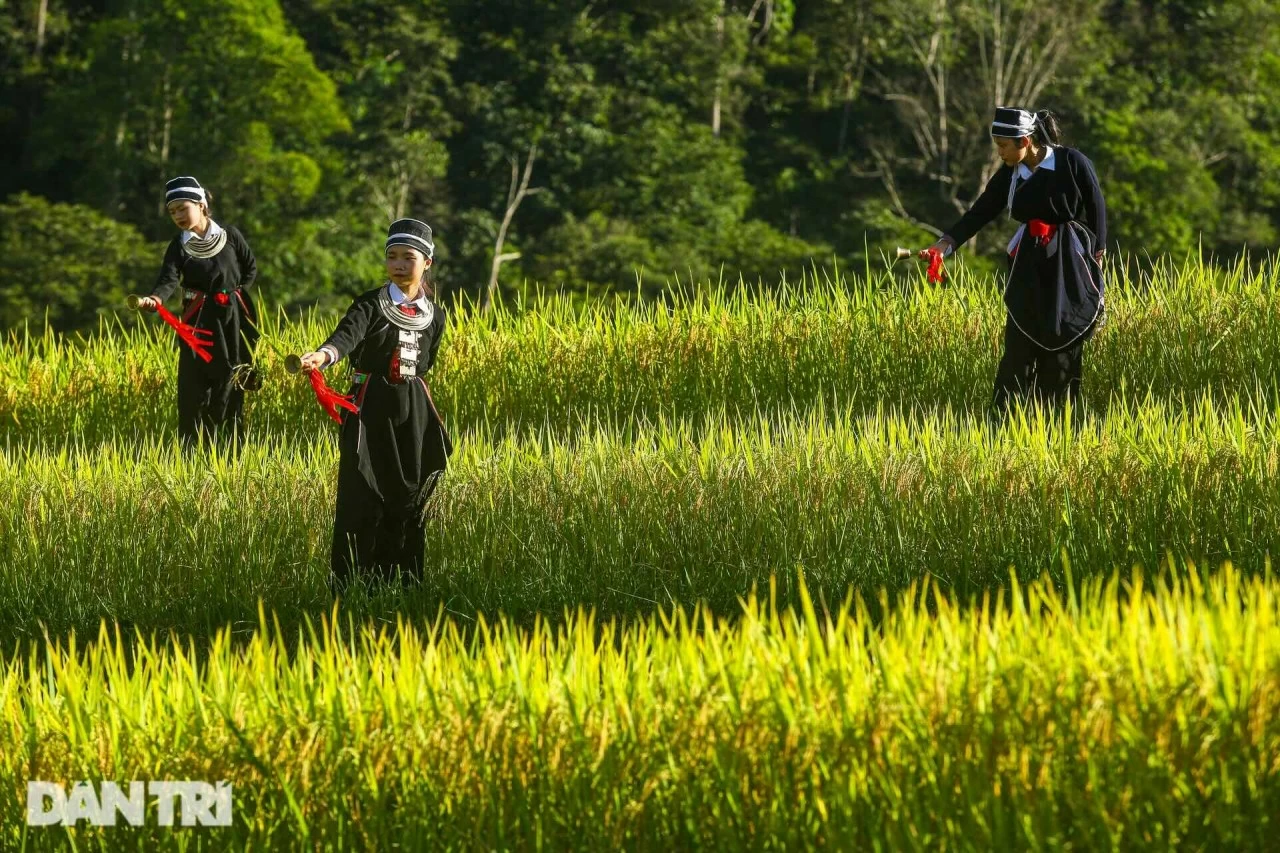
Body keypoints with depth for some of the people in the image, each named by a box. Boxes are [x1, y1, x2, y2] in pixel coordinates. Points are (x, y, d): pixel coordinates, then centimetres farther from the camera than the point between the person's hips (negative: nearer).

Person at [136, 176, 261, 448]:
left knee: (230, 387, 3)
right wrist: (154, 299, -38)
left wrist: (237, 291, 2)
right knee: (194, 389, -5)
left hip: (232, 318, 0)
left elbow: (251, 267, 14)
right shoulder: (179, 246, -2)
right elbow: (169, 279, -18)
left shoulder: (230, 235, 0)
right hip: (198, 321, 0)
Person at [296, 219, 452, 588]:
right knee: (362, 499, -7)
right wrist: (323, 355, -47)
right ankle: (347, 585, -3)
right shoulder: (372, 304, -7)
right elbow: (348, 334, -27)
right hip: (371, 408, -4)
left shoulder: (434, 315, 8)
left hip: (414, 413, 4)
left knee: (410, 501, 7)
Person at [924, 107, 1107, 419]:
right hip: (1028, 268, 4)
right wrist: (947, 242, -14)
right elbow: (980, 212, 0)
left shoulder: (1072, 163, -11)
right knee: (1019, 347, -2)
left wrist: (1096, 259, -3)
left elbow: (1097, 212, -5)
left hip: (1070, 266, -4)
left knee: (1064, 346, -1)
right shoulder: (1010, 175, 1)